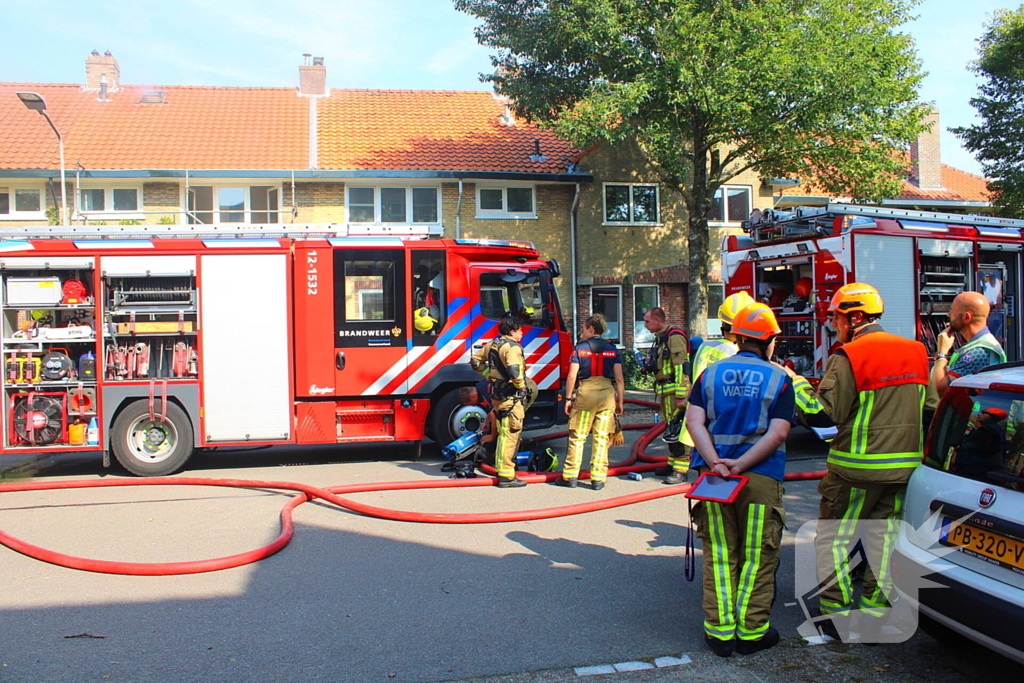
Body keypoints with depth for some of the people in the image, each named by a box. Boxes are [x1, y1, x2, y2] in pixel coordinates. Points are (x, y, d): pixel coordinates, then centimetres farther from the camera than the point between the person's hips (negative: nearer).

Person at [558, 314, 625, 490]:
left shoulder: (580, 348, 1)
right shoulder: (612, 349, 7)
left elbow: (572, 376, -4)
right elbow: (619, 379, 4)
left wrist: (568, 398, 5)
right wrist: (620, 402, 11)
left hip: (585, 393, -2)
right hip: (607, 394, 2)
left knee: (577, 437, 7)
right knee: (602, 438, 6)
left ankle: (570, 476, 11)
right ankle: (598, 479, 6)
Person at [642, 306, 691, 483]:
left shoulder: (674, 336, -14)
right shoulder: (660, 338, 18)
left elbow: (681, 367, -20)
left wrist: (680, 395, -23)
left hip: (675, 391, -10)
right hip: (664, 391, 10)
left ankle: (681, 470, -6)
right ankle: (672, 463, 24)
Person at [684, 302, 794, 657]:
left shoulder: (711, 372, 5)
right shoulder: (778, 378, -2)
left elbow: (694, 420, -6)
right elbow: (778, 432, -13)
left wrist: (716, 464, -14)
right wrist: (741, 464, -16)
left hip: (714, 476, 3)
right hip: (761, 478, -2)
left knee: (719, 556, 11)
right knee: (758, 558, 9)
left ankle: (720, 631, 15)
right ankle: (752, 631, 15)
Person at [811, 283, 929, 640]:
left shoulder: (847, 357, -15)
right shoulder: (917, 352, 7)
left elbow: (828, 413, -17)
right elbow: (926, 405, 14)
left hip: (857, 466, -6)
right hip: (905, 464, 6)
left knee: (832, 539, 6)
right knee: (884, 539, 15)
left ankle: (837, 615, 7)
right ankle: (874, 613, 20)